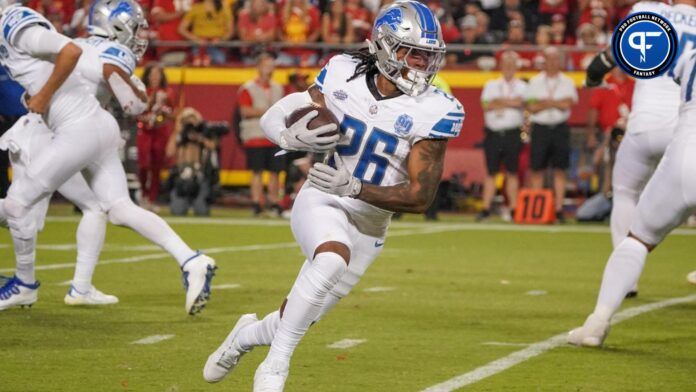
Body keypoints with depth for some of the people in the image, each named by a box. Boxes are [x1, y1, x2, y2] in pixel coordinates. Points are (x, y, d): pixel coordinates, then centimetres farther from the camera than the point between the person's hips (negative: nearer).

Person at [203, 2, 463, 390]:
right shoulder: (343, 75, -9)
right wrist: (292, 136, -21)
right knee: (332, 259, -36)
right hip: (320, 202, -2)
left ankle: (248, 335, 46)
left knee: (296, 322, 10)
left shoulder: (433, 112, -16)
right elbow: (275, 118, 4)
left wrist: (354, 188, -30)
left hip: (368, 225, 2)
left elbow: (421, 197, -18)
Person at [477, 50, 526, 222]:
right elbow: (485, 105, -2)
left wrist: (499, 101, -8)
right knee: (491, 172, 2)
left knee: (512, 172, 2)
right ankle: (486, 209, 2)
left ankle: (513, 208, 4)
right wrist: (508, 103, -7)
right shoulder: (491, 85, 14)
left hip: (512, 135, -2)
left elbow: (519, 102, -10)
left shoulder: (521, 86, 8)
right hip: (493, 134, 2)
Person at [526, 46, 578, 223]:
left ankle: (559, 209, -3)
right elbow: (531, 107, -2)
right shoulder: (535, 82, 9)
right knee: (537, 169, -1)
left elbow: (567, 104, -8)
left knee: (560, 170, -2)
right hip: (540, 128, 1)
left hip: (560, 128, 0)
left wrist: (544, 102, -8)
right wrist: (556, 103, -8)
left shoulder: (567, 82, 7)